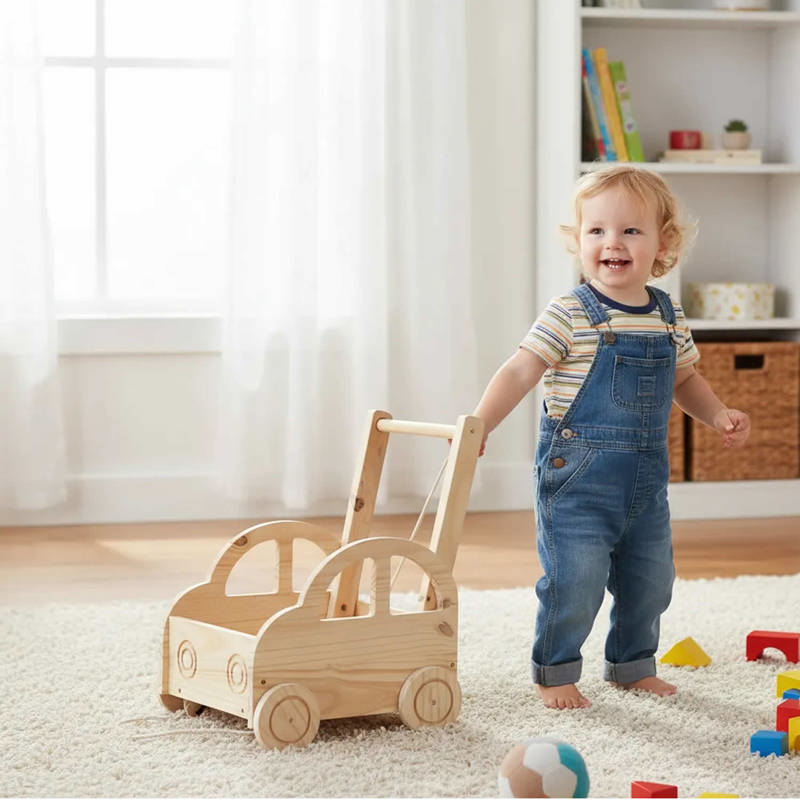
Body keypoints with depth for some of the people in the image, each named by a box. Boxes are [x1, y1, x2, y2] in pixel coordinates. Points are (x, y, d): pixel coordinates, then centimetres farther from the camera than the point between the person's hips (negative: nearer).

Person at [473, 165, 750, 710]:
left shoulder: (670, 319, 6)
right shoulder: (569, 316, -12)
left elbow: (684, 379, 21)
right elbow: (521, 371, -15)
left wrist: (720, 415, 6)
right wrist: (479, 425, -26)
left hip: (645, 480, 6)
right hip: (577, 475, -6)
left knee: (650, 580, 15)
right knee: (574, 581, -7)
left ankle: (632, 664, 34)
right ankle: (555, 672, 12)